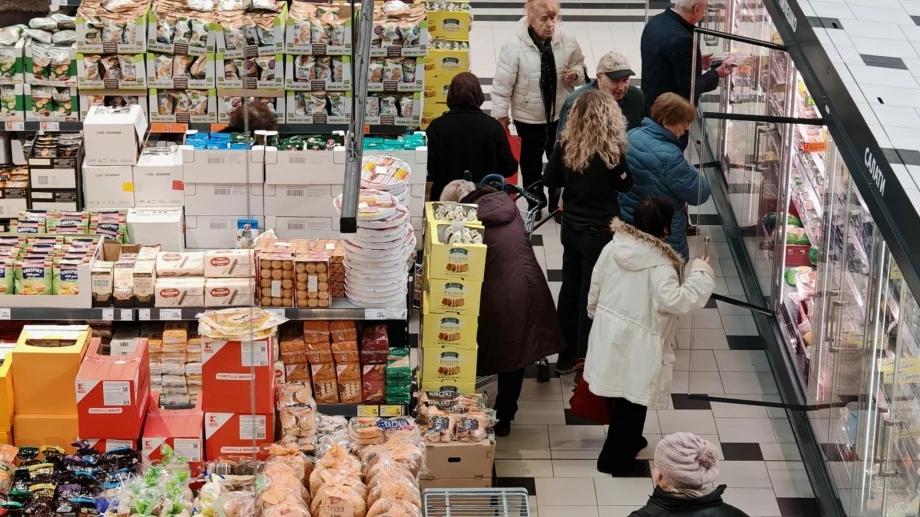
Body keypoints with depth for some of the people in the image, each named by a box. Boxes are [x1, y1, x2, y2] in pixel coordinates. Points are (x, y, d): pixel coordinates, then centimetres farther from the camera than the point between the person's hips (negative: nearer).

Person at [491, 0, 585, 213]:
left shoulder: (568, 41, -12)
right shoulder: (515, 45, -22)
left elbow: (580, 65, 7)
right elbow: (502, 83, -15)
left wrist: (575, 74, -16)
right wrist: (501, 114, -11)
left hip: (561, 114, 3)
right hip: (529, 117, -3)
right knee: (531, 163, 17)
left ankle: (558, 204, 40)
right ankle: (535, 205, 37)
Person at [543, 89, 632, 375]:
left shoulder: (566, 146, -7)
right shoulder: (610, 150, -21)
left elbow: (551, 180, 4)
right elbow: (625, 185, -8)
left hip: (570, 228, 5)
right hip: (600, 233, -5)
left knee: (570, 289, 17)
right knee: (592, 296, 6)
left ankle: (566, 356, 28)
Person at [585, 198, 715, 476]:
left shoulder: (613, 248, -3)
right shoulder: (660, 265, -24)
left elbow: (595, 290, 7)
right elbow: (676, 300, -31)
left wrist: (596, 316, 24)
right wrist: (700, 272, -22)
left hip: (609, 335, 7)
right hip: (637, 345, -7)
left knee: (618, 394, 25)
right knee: (632, 400, 8)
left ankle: (625, 441, 45)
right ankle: (616, 458, 19)